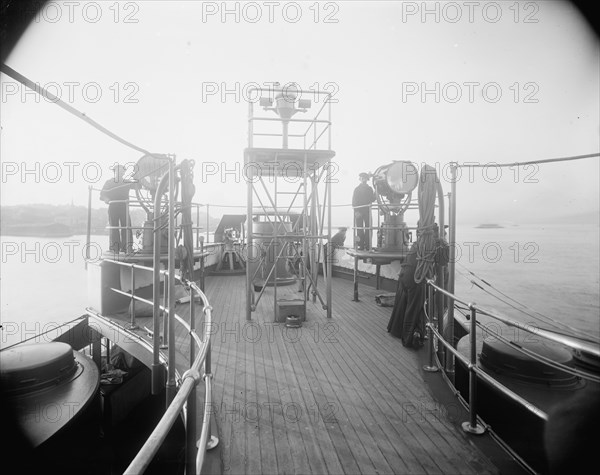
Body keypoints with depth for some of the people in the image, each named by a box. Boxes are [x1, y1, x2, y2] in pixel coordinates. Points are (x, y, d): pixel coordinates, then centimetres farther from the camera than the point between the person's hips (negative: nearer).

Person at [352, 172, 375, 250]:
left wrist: (375, 194, -6)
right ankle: (360, 246, 2)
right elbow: (354, 201, 0)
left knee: (368, 228, -3)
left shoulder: (369, 189, 14)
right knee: (359, 229, -2)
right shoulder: (357, 189, 7)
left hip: (367, 210, 2)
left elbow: (372, 199, 12)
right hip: (358, 211, -2)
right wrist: (356, 211, -12)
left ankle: (367, 245, 2)